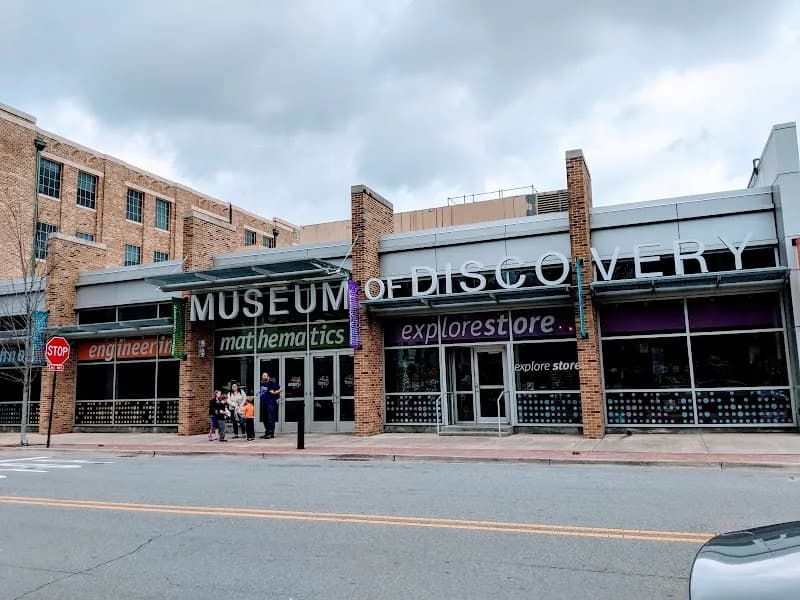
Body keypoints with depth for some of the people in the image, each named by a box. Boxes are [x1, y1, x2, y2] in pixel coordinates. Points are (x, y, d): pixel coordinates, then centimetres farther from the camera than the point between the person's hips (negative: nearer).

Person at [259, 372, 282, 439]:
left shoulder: (272, 383, -7)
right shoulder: (262, 384, 16)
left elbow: (280, 389, -8)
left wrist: (274, 392, -19)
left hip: (270, 403, -8)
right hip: (263, 404, 8)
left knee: (270, 419, -8)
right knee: (264, 419, 11)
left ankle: (271, 433, -6)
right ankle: (267, 433, 20)